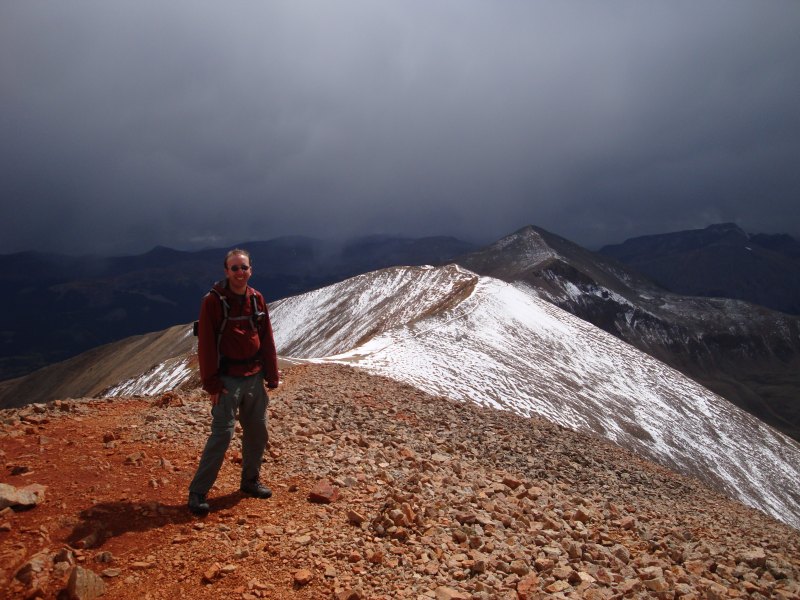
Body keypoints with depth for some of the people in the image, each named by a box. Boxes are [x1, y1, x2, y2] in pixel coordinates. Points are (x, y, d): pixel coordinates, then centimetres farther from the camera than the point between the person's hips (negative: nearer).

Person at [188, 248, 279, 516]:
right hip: (227, 380, -5)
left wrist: (272, 375, 7)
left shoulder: (256, 299, 4)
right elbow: (206, 345, -13)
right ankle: (197, 492, 4)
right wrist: (211, 383, -14)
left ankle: (250, 481, 30)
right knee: (222, 434, -8)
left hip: (254, 378, 6)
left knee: (258, 432, 12)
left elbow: (267, 340, 8)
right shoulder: (213, 301, -12)